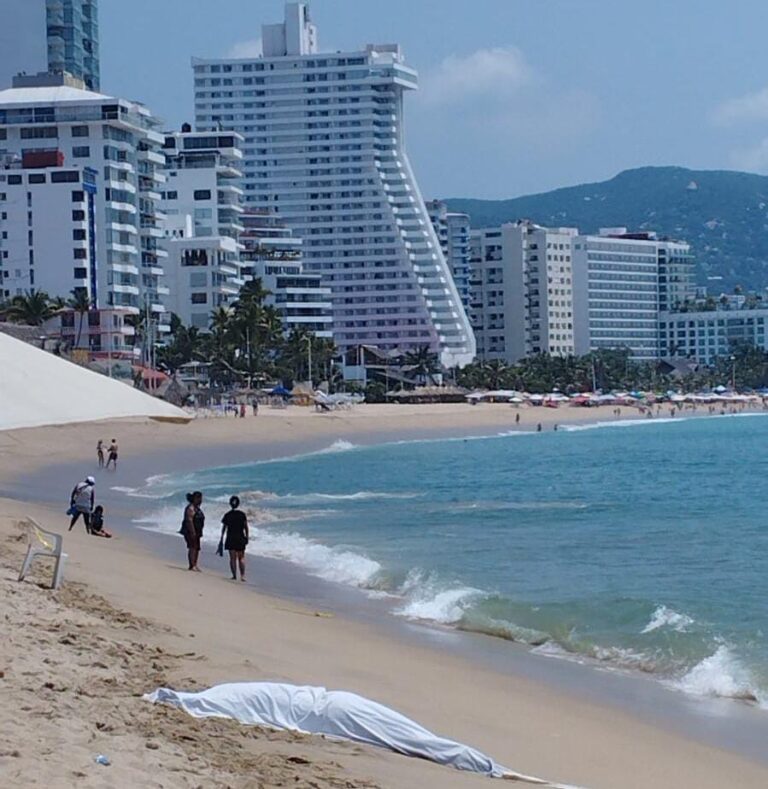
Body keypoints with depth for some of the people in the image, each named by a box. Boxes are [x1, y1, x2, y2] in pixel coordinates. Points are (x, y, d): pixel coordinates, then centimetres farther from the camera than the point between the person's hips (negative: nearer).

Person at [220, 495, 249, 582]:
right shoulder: (242, 514, -4)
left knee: (232, 558, 5)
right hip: (240, 538, 0)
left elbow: (224, 528, 1)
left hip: (230, 538, 0)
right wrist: (246, 537, 6)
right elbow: (246, 527, -3)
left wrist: (222, 538, 8)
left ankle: (234, 575, 1)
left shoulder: (227, 515, -1)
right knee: (241, 557, 8)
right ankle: (242, 575, -1)